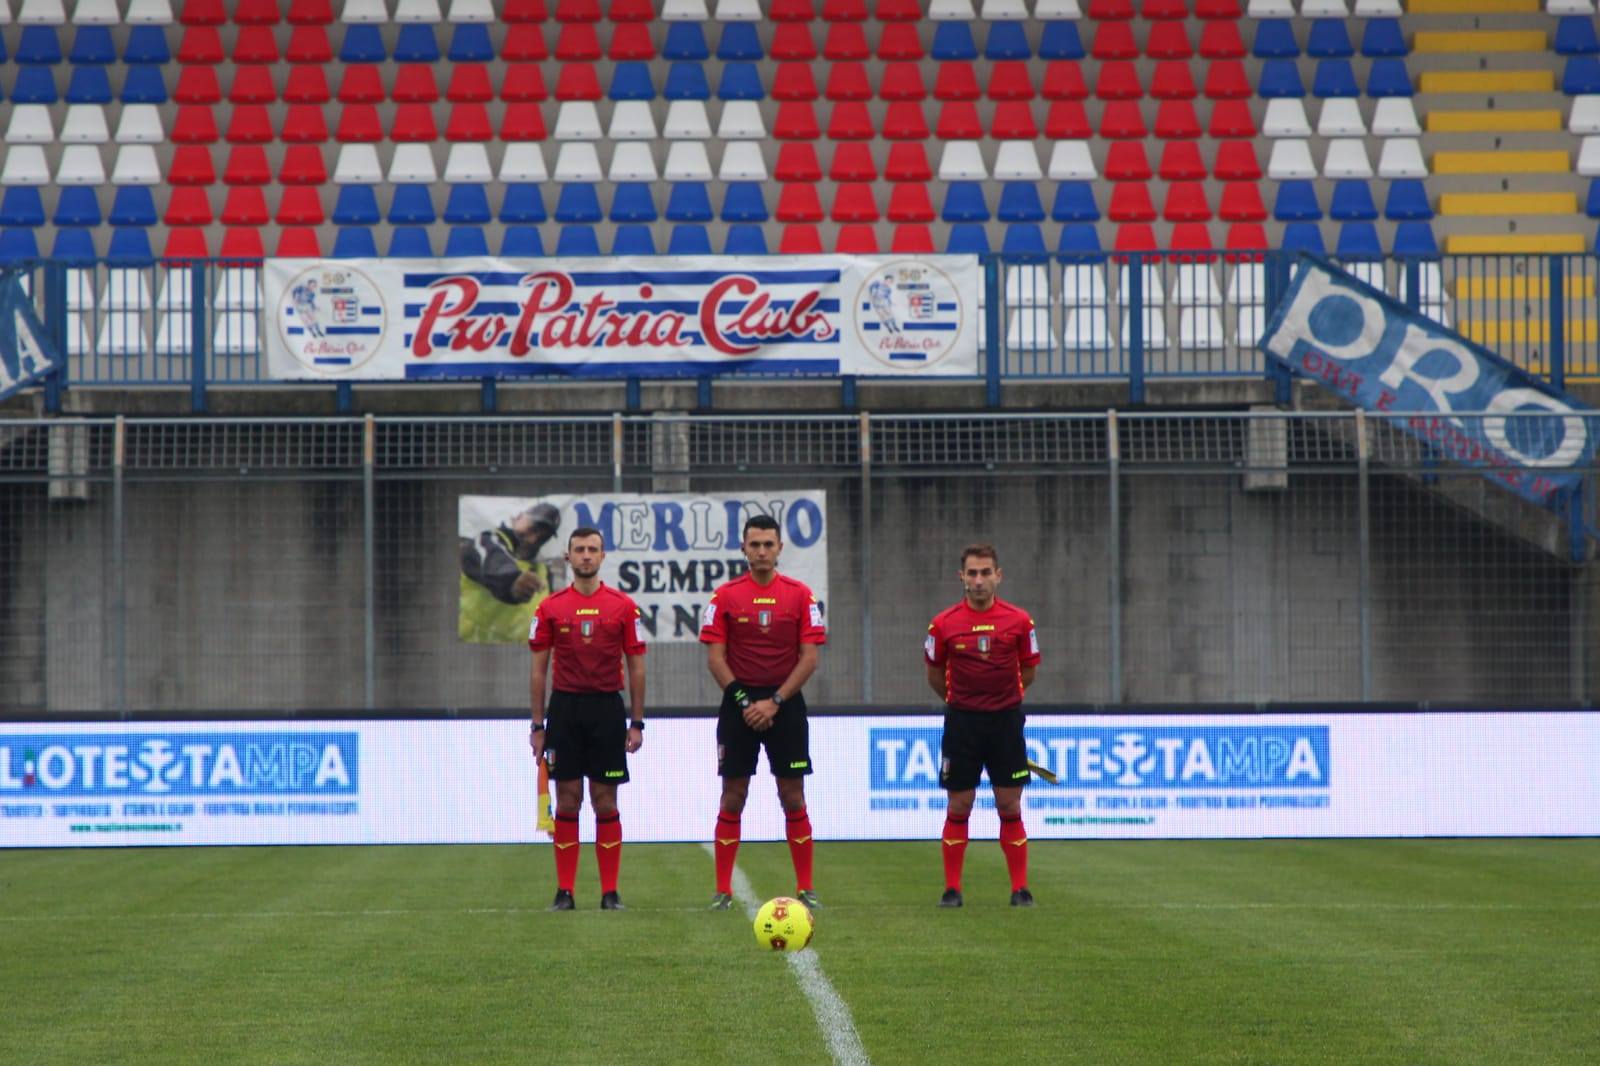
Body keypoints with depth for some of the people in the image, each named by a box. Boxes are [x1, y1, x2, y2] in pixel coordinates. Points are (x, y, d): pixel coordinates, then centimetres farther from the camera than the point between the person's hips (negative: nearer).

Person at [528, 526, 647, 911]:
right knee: (567, 799, 1)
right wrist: (537, 726, 3)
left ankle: (610, 892, 5)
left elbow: (636, 667, 5)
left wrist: (637, 723, 1)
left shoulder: (623, 607, 3)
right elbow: (538, 669, 7)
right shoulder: (550, 608, 4)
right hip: (564, 708, 1)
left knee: (605, 801, 1)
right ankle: (564, 891, 5)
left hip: (607, 709, -1)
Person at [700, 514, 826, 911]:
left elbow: (809, 657, -1)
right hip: (739, 704, 0)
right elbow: (715, 656, 0)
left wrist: (775, 702, -9)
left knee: (793, 797, 0)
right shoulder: (726, 596, 2)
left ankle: (805, 889, 5)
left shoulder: (800, 595, 2)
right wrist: (743, 701, -10)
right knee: (733, 796, 0)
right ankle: (722, 890, 3)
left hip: (785, 703, 0)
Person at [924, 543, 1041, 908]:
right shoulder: (944, 624, -3)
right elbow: (935, 674, 10)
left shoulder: (1019, 620, -2)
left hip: (1006, 720, 0)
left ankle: (1020, 888, 6)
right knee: (958, 808, 2)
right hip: (961, 723, 0)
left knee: (1010, 807, 1)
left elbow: (1028, 671, 10)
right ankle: (952, 888, 8)